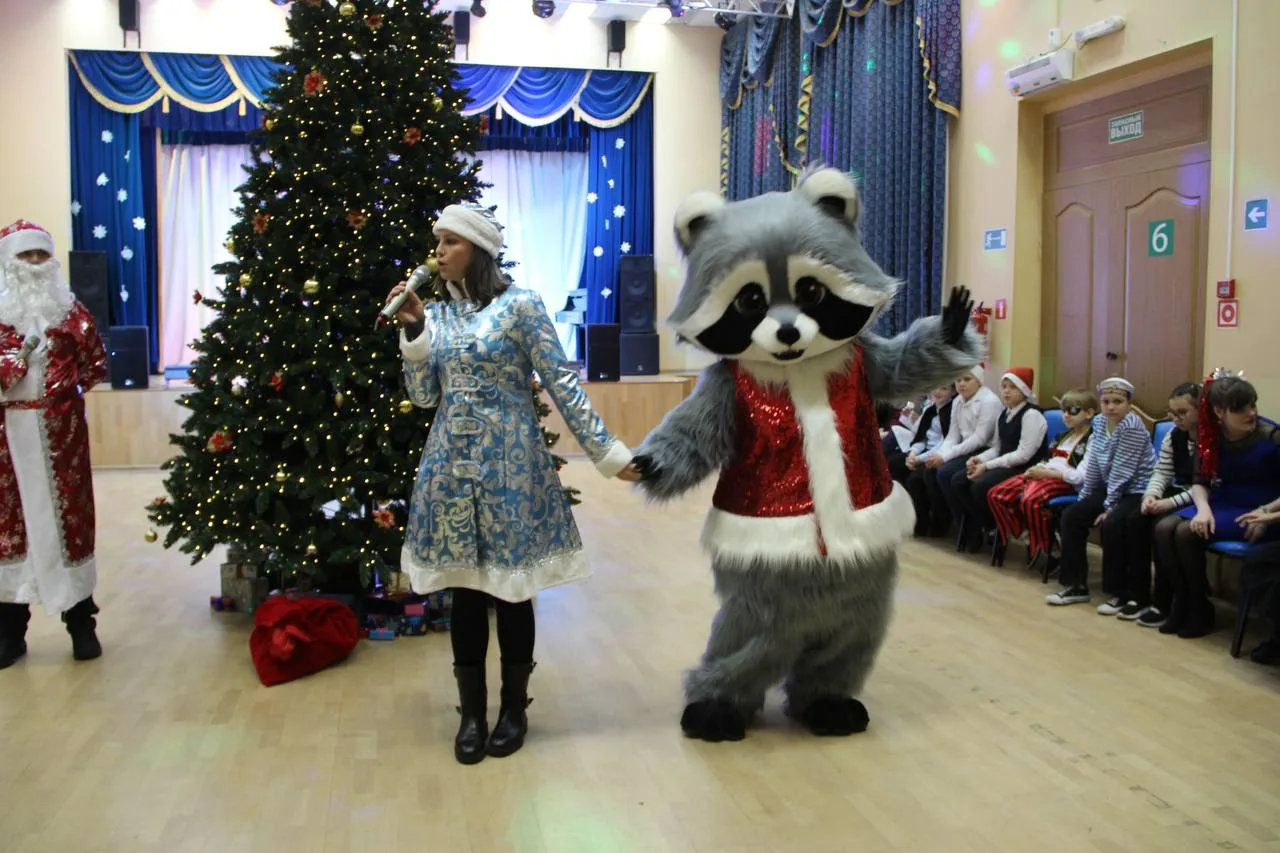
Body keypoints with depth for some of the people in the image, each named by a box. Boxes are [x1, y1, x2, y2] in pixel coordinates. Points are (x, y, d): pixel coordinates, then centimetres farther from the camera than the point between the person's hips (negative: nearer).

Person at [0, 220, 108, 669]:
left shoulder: (71, 310, 6)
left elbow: (97, 362, 8)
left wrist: (68, 384, -6)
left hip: (61, 428, 0)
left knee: (69, 516, 3)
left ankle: (81, 623, 13)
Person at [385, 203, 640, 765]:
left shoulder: (520, 306, -7)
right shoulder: (436, 313, 8)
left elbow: (562, 384, -8)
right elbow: (424, 397, 6)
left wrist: (606, 452, -12)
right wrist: (413, 329, -5)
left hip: (509, 464, -4)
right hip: (453, 465, 4)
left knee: (512, 587, 5)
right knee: (464, 588, 8)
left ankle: (514, 707, 22)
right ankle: (471, 712, 22)